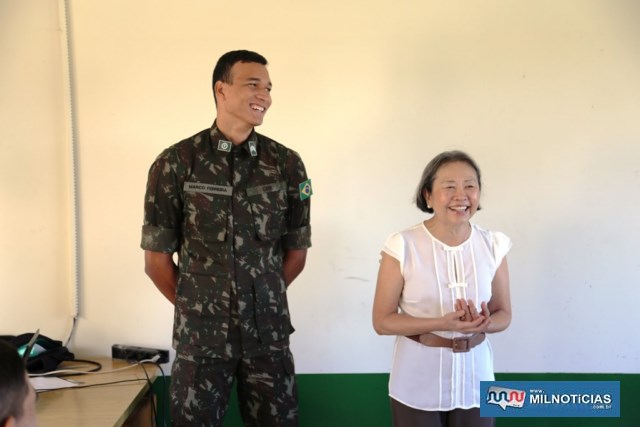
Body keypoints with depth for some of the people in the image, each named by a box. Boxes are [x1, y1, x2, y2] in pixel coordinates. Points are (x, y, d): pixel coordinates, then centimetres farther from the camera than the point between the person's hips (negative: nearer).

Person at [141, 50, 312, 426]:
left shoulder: (287, 164, 1)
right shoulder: (175, 164, -5)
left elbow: (296, 251, 10)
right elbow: (157, 258, 1)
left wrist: (262, 302, 12)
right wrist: (193, 306, 8)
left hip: (269, 333, 2)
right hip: (200, 335, -1)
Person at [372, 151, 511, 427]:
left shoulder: (492, 245, -5)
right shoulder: (403, 247, -15)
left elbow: (503, 315, 4)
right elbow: (382, 321, -10)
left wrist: (482, 324, -18)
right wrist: (442, 323, -23)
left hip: (474, 379, 3)